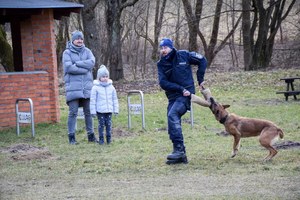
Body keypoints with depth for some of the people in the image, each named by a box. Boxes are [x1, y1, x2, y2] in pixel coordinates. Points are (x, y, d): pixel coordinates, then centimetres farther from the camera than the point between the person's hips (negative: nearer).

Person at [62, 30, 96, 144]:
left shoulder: (87, 51, 12)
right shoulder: (67, 53, 2)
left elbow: (92, 62, -6)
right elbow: (69, 67, -13)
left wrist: (77, 64, -11)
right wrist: (84, 69, -10)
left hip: (87, 87, 3)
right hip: (73, 87, -3)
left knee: (88, 112, 6)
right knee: (73, 112, -6)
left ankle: (91, 135, 14)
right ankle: (71, 137, -1)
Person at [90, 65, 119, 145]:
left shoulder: (111, 87, 5)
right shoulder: (96, 88, -5)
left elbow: (115, 99, 12)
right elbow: (93, 100, -4)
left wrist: (116, 109, 9)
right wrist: (93, 111, -6)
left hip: (109, 110, 3)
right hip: (100, 111, -3)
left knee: (108, 124, 5)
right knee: (101, 124, 0)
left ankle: (109, 138, 13)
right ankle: (101, 139, 8)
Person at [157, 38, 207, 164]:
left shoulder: (183, 55, -2)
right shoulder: (161, 64, 4)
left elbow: (202, 61, 9)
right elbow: (163, 83, -8)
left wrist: (200, 79, 6)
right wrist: (180, 89, -18)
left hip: (186, 95, -5)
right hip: (173, 97, 5)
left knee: (172, 115, -27)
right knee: (173, 126, 2)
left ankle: (178, 148, -29)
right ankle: (181, 155, 11)